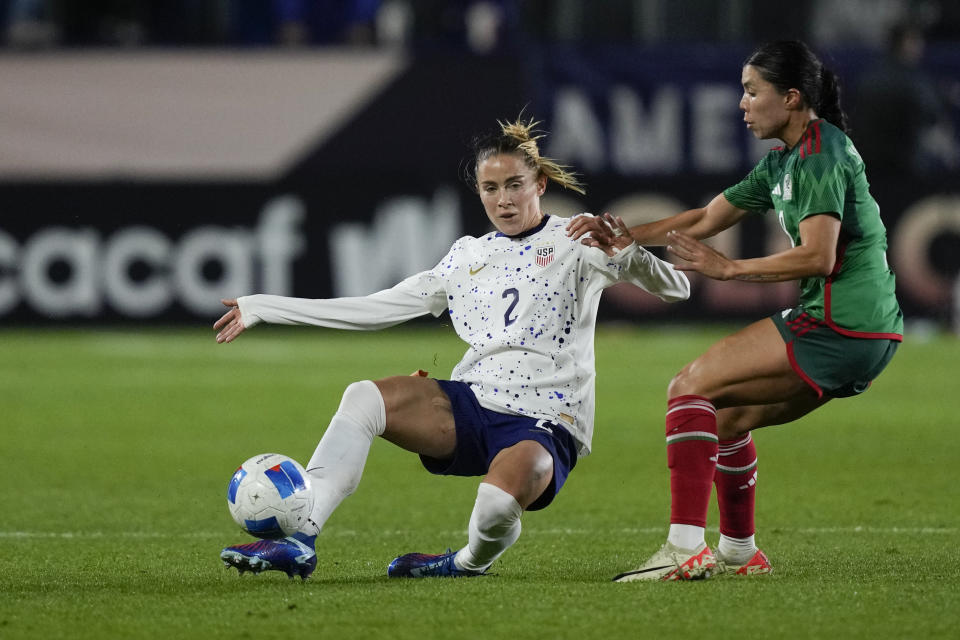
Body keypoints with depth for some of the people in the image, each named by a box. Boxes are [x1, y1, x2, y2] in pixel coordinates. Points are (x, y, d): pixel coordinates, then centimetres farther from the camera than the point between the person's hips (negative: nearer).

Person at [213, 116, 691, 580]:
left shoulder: (574, 241, 3)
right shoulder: (468, 256, 18)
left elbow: (673, 287, -2)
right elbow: (377, 309, 21)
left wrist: (626, 252, -25)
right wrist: (263, 309, 19)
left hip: (544, 424, -5)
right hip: (473, 406, 5)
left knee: (499, 502, -37)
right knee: (364, 397, -22)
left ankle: (471, 562, 0)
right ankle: (300, 540, -23)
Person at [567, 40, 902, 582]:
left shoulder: (822, 156, -13)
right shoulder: (783, 160, 18)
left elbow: (818, 256, -23)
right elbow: (707, 219, 24)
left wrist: (728, 268, -19)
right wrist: (627, 237, 15)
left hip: (838, 328, -10)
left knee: (691, 388, -11)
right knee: (725, 415, 21)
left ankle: (686, 549, -19)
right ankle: (739, 552, 28)